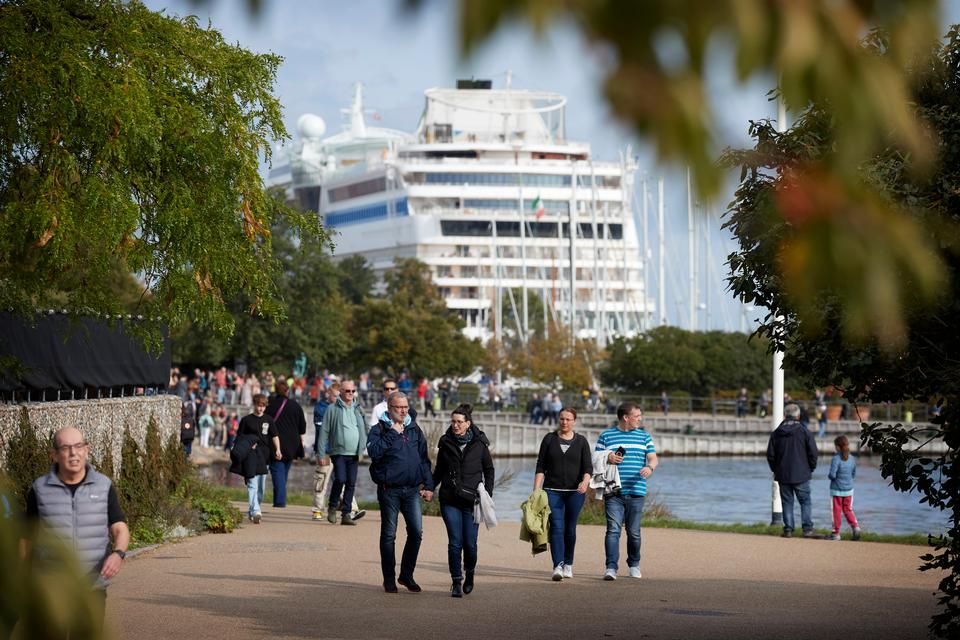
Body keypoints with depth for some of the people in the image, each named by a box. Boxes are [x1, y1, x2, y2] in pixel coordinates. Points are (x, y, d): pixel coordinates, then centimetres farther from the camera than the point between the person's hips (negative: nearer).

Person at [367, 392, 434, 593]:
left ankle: (406, 574, 12)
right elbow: (374, 451, -19)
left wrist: (428, 485, 11)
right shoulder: (380, 429, 0)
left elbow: (424, 458, 17)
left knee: (416, 532, -2)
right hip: (389, 490, -4)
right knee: (389, 535, 3)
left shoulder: (414, 430, 13)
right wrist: (393, 433, -17)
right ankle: (389, 578, 12)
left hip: (412, 490, 4)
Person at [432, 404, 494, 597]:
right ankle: (456, 582, 3)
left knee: (470, 543, -2)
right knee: (455, 542, -6)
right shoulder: (446, 443, 4)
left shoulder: (479, 443, 0)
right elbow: (439, 471, 15)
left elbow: (489, 470, 10)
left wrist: (488, 494, 2)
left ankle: (469, 573, 26)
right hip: (450, 500, 1)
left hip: (472, 500, -1)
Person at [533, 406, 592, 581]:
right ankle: (558, 566, -19)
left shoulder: (581, 441, 6)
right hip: (553, 490, -1)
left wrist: (585, 481, -21)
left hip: (575, 491, 1)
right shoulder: (549, 439, 7)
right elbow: (540, 466, 5)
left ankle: (568, 564, 22)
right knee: (556, 527, -12)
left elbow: (588, 467, 0)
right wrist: (536, 489, -4)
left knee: (570, 529, 6)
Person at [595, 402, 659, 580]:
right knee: (613, 529, -12)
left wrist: (649, 467, -16)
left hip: (636, 491, 2)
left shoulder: (644, 436, 14)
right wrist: (607, 459, -12)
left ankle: (634, 565, 25)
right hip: (613, 492, -2)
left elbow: (653, 458, 7)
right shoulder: (606, 436, 8)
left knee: (634, 532, 8)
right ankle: (611, 568, -17)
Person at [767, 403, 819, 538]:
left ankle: (788, 529, 5)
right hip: (801, 475, -2)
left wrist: (775, 470, 18)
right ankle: (807, 529, -4)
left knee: (787, 502, 8)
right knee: (805, 501, 3)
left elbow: (770, 455, 6)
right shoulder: (804, 432, -5)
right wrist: (811, 468, 9)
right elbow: (813, 453, -5)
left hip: (783, 476, 2)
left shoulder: (776, 433, 3)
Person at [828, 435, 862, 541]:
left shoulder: (836, 459, -17)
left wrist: (829, 476, 0)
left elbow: (832, 475, -21)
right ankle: (855, 526, -5)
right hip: (849, 489, 5)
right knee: (848, 509, 14)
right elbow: (854, 474, 10)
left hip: (837, 490, -5)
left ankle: (836, 533, 11)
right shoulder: (852, 459, 1)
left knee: (837, 511, 5)